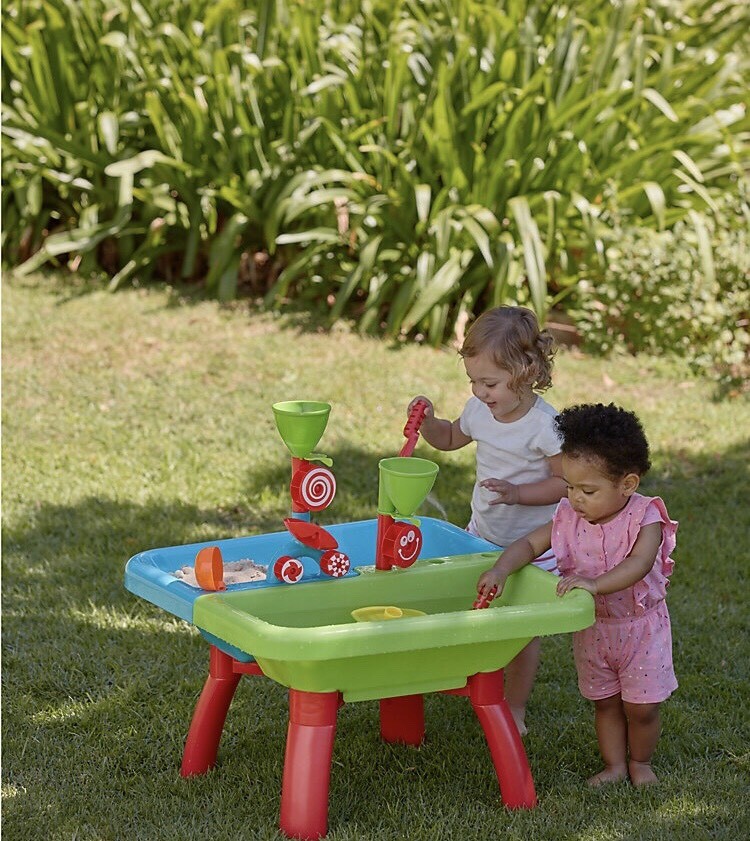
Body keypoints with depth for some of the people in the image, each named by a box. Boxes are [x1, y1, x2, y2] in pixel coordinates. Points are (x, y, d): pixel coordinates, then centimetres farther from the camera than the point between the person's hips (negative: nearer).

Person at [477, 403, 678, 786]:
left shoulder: (645, 518, -21)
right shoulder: (569, 518, -9)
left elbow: (638, 565, -35)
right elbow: (528, 544, -4)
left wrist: (594, 584, -48)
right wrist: (500, 570, -24)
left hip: (641, 627, -3)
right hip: (591, 628, 4)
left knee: (641, 707, 6)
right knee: (605, 701, 15)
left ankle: (640, 762, 30)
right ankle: (614, 764, 32)